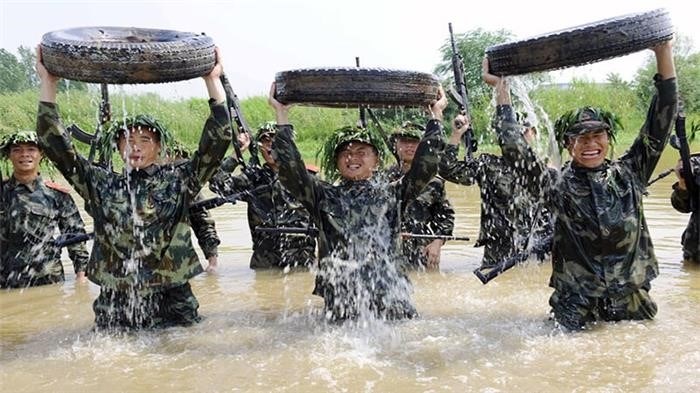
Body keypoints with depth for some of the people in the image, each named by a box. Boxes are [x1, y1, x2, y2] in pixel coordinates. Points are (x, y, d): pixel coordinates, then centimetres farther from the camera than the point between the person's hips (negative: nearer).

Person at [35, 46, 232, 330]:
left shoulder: (178, 181, 3)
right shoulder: (102, 185, 8)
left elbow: (218, 140, -4)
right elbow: (55, 144, 4)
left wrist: (213, 81, -10)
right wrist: (48, 83, -2)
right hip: (114, 305, 1)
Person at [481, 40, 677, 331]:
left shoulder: (628, 175, 2)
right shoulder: (558, 186, -2)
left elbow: (659, 125, -1)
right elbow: (516, 149, -4)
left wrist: (664, 55, -6)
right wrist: (501, 91, -2)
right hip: (575, 305, -2)